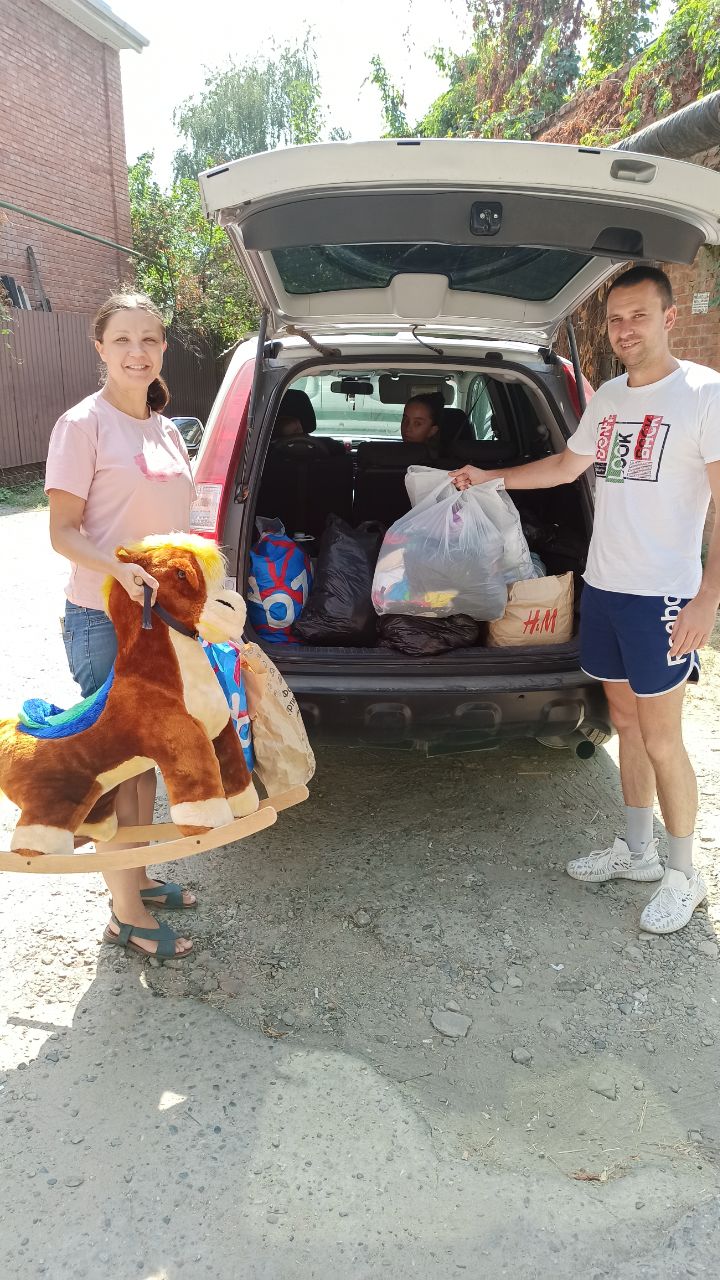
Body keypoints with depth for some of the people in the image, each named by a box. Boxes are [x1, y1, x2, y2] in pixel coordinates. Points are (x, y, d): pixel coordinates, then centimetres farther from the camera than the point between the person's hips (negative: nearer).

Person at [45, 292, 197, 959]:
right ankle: (127, 915, 16)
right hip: (104, 620, -7)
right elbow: (63, 531, -13)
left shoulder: (165, 429, 11)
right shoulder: (83, 424, -11)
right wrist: (119, 571, -30)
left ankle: (138, 877, 34)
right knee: (119, 763, 2)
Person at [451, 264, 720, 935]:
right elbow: (566, 466, 26)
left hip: (661, 597, -7)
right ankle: (637, 851, 31)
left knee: (661, 741, 1)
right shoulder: (608, 398, 11)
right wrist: (489, 477, 23)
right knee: (626, 722, 15)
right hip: (602, 586, 7)